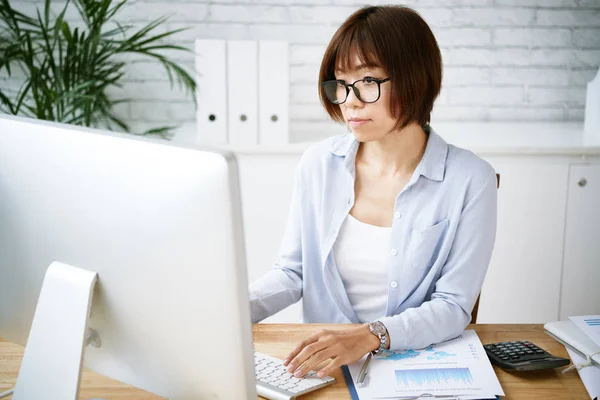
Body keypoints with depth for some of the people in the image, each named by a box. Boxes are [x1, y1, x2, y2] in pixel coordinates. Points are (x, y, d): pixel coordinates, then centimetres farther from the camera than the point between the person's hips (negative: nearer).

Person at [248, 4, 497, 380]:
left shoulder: (470, 180, -10)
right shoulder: (319, 163, -1)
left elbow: (454, 306, -11)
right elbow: (292, 272, 6)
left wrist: (371, 335, -27)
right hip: (322, 363, 1)